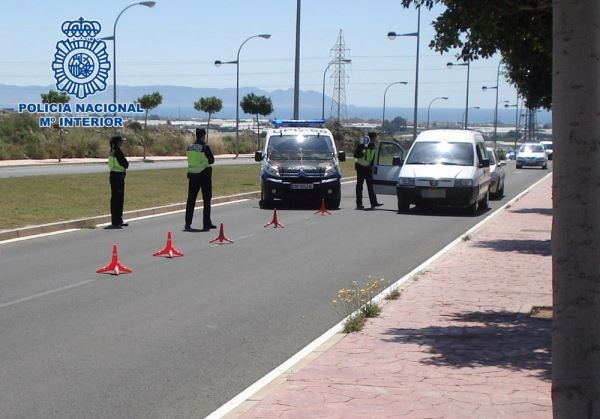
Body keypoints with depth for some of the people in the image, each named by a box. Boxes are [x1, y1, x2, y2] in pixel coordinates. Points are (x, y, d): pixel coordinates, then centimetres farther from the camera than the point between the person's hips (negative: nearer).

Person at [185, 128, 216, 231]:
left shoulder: (190, 147, 2)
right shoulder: (205, 147, -14)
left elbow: (190, 160, 10)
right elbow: (211, 160, -8)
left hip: (193, 175, 5)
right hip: (204, 175, -5)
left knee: (191, 200, 8)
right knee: (206, 200, 6)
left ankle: (188, 224, 7)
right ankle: (206, 224, 7)